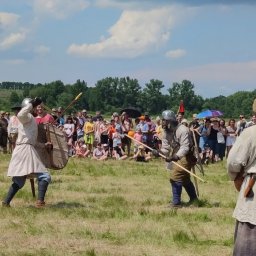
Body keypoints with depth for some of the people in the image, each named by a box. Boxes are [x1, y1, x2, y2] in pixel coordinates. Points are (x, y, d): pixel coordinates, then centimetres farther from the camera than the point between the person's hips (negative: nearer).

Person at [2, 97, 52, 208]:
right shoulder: (28, 116, -6)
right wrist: (31, 104, -22)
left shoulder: (28, 119, 23)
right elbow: (20, 115, -31)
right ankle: (40, 202, -17)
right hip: (26, 150, -10)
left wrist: (44, 145, 25)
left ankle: (5, 202, 15)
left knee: (18, 181, 17)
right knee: (44, 176, -9)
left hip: (21, 151, 10)